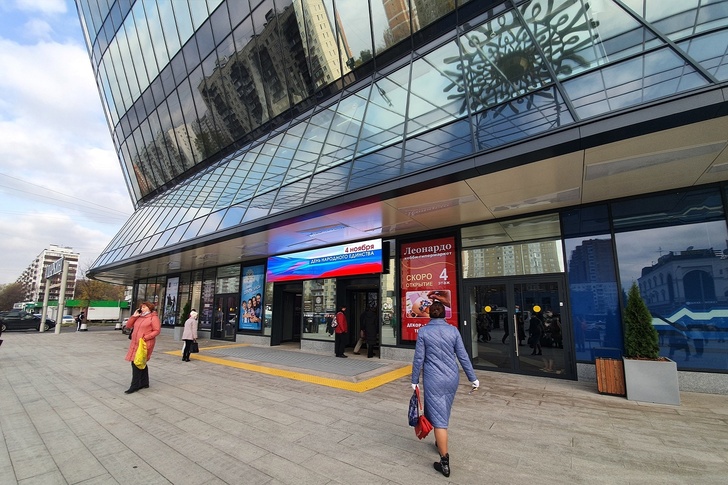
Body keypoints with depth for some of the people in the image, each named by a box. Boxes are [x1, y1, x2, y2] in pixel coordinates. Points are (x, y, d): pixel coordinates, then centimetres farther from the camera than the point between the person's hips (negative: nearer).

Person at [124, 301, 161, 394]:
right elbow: (128, 326, 13)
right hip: (135, 343, 7)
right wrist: (134, 316, 3)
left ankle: (134, 386, 0)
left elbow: (157, 330, -11)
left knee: (136, 363, -8)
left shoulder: (153, 318, -7)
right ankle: (144, 383, 26)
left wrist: (145, 338, -19)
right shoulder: (138, 317, 14)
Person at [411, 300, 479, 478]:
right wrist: (473, 378, 8)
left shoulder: (423, 331, -9)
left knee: (438, 417, 2)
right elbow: (463, 356, -1)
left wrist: (414, 380, 3)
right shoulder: (453, 330, -2)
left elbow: (419, 358, -7)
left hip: (434, 380, -4)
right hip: (452, 378, 4)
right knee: (444, 413, 23)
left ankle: (445, 462, 5)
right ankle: (440, 443, 42)